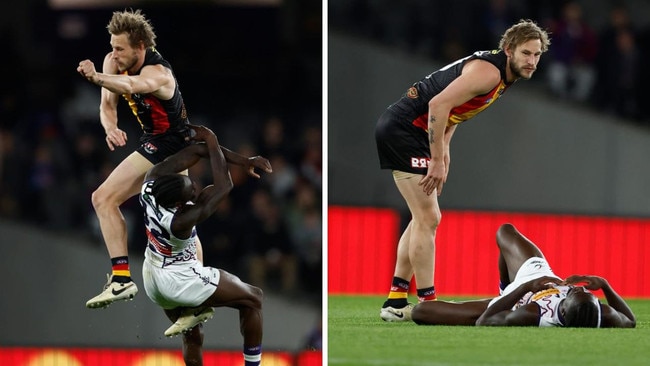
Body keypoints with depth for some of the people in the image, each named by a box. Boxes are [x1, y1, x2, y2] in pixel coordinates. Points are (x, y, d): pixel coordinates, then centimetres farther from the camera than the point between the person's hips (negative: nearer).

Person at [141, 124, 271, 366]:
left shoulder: (151, 182, -21)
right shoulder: (181, 220, -38)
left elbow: (197, 151, -12)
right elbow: (224, 186, -31)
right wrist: (211, 140, -21)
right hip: (180, 283, -8)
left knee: (192, 338, 25)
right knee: (253, 299, 10)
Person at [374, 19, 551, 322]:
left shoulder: (499, 76, 14)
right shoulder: (489, 72, -18)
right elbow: (438, 104, -26)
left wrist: (441, 155, 11)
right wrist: (437, 161, -23)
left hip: (396, 128, 11)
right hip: (403, 129, -11)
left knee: (425, 218, 15)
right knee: (428, 219, -9)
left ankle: (396, 301, 18)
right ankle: (426, 304, -6)